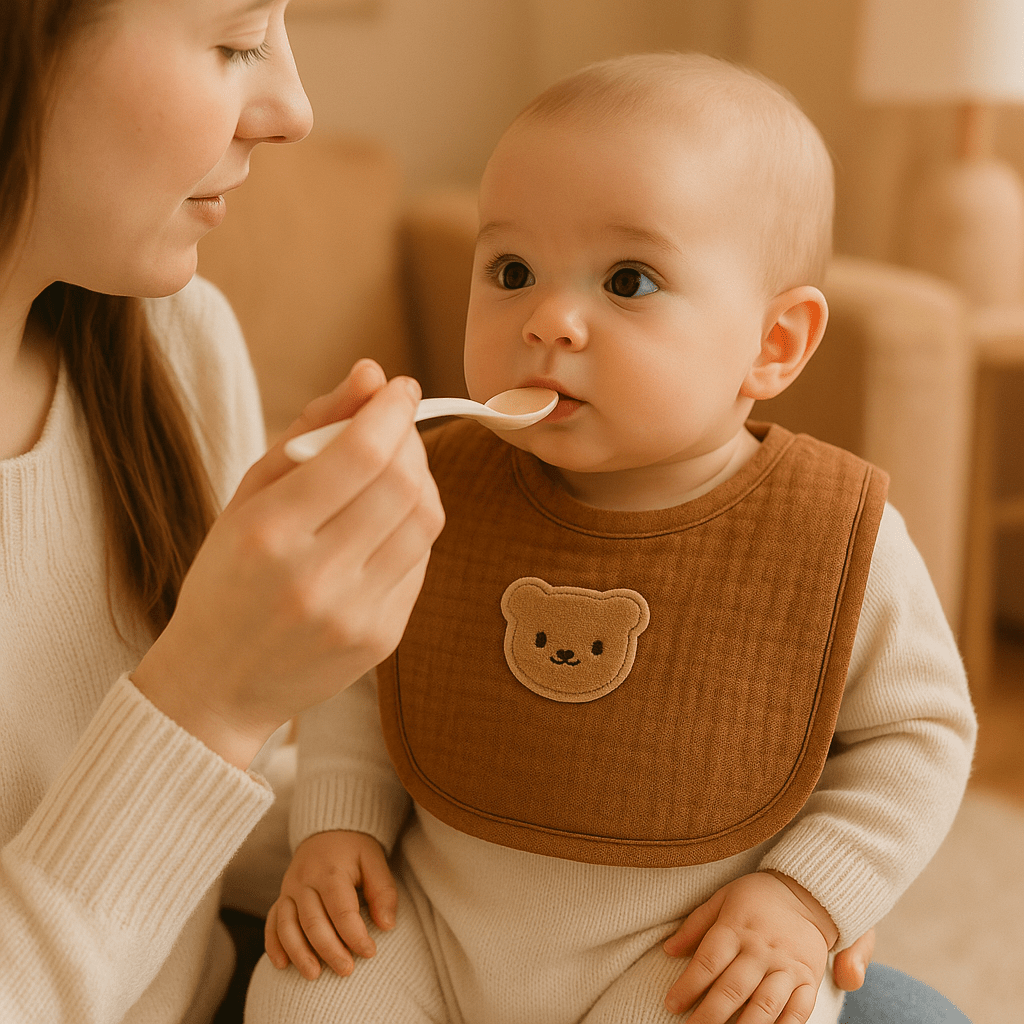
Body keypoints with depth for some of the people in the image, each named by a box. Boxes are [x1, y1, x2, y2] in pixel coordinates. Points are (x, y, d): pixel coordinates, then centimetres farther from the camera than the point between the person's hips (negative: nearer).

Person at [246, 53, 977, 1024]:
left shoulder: (836, 541, -16)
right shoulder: (437, 493, -9)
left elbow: (919, 731, -2)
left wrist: (807, 899, -12)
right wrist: (338, 822, -5)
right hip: (430, 919, 2)